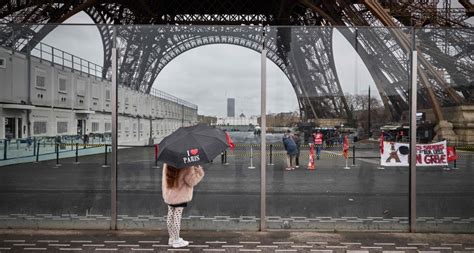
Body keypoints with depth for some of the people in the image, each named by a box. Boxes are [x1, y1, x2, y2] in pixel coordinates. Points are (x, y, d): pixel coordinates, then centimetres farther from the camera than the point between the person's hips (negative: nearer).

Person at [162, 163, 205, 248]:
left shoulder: (166, 164, -1)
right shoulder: (186, 166, -23)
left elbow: (164, 179, 7)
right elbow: (192, 181, -19)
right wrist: (198, 170, -16)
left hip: (168, 195, 7)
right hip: (181, 196, -6)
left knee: (170, 217, 15)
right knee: (177, 217, 3)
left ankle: (171, 238, 28)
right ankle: (176, 241, 15)